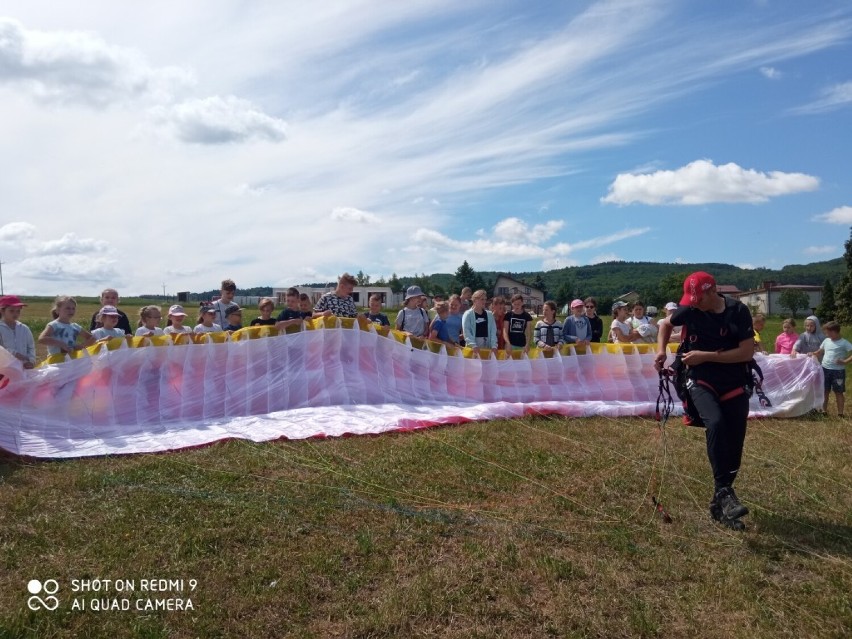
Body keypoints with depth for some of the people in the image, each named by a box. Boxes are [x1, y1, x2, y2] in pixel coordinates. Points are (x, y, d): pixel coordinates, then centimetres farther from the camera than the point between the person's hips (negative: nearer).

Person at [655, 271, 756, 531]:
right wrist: (661, 350, -1)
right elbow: (667, 324, 15)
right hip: (701, 382, -1)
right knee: (715, 422, -31)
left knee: (734, 445, 4)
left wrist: (706, 356, -20)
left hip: (735, 386, 1)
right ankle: (724, 492, -24)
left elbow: (747, 352, -14)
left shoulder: (738, 311, -11)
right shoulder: (689, 310, -6)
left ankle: (720, 505, 21)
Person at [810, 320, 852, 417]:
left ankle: (840, 414, 14)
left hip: (838, 371, -5)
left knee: (839, 393, 5)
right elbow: (820, 352, 17)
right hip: (825, 369, 5)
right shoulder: (826, 341, 6)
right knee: (825, 391, 13)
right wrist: (812, 354, 0)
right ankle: (824, 411, 25)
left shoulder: (844, 343, -11)